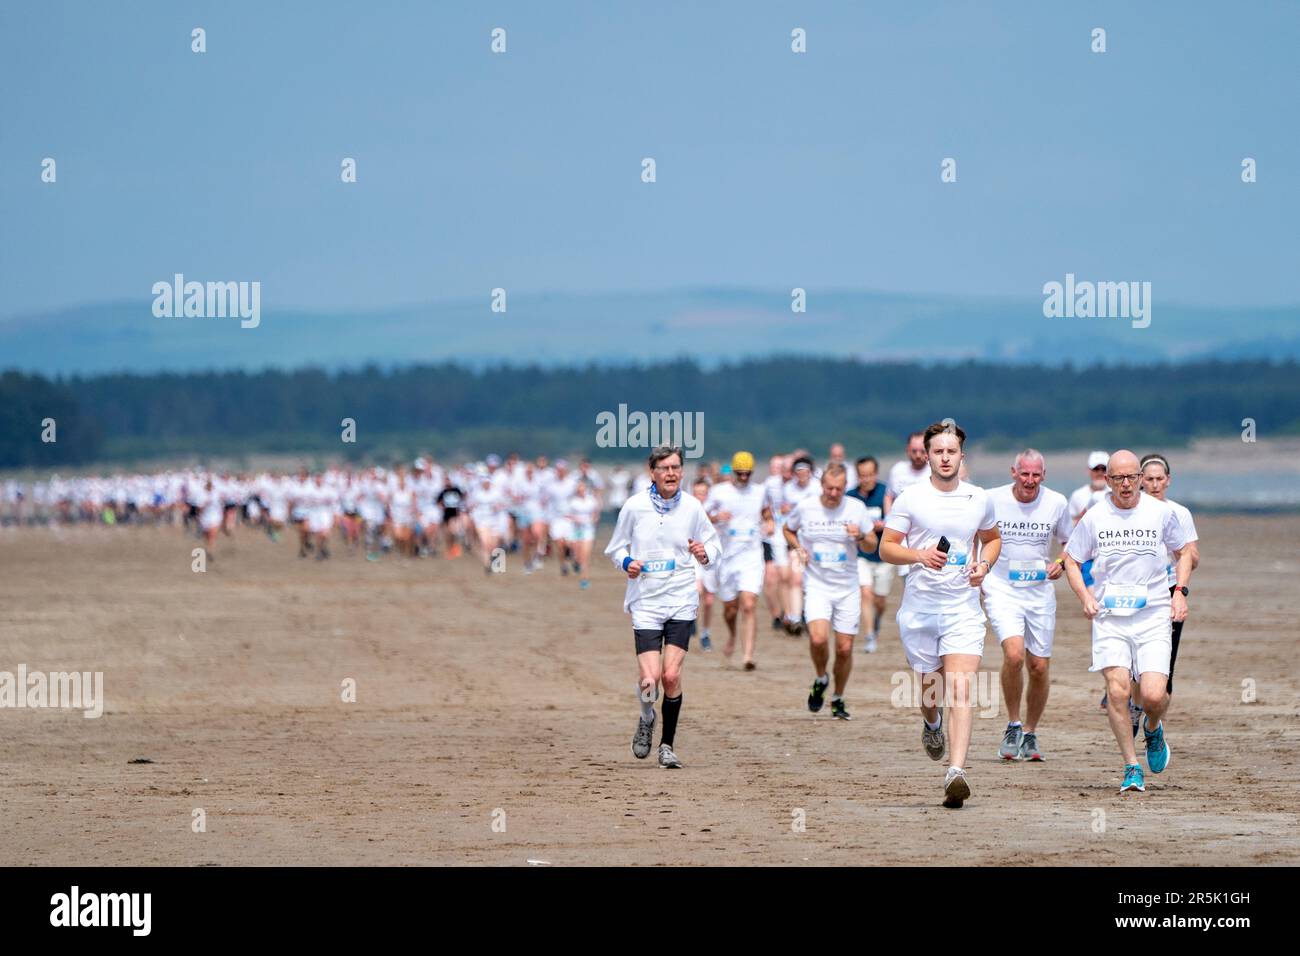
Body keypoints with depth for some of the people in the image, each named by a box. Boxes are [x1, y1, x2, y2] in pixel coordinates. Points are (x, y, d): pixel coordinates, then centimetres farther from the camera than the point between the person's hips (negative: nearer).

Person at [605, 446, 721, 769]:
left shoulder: (692, 507, 2)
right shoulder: (634, 506, -2)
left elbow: (714, 544, 14)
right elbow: (615, 548, 10)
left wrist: (705, 554, -9)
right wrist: (626, 563, -11)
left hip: (682, 600, 1)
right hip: (645, 601, -1)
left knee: (671, 675, -9)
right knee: (650, 679, -13)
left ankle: (667, 745, 8)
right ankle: (646, 719, 22)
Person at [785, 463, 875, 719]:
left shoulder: (857, 508, -2)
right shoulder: (805, 508, -2)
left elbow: (872, 547, 6)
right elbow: (788, 530, 18)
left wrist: (861, 537, -16)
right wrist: (798, 548, -2)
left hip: (848, 588, 1)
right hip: (816, 585, -1)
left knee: (845, 649, 0)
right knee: (818, 638, -23)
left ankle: (838, 699, 22)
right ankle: (820, 680, 8)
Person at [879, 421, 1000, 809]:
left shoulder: (980, 500, 6)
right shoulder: (910, 498, -1)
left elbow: (992, 539, 23)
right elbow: (886, 547, 0)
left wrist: (984, 564, 2)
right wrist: (919, 555, -18)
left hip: (964, 606, 0)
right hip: (920, 605, 0)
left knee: (960, 688, -15)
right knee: (931, 686, 11)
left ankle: (956, 773, -23)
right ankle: (932, 725, 49)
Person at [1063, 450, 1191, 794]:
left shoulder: (1161, 512, 2)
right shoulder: (1094, 517, 1)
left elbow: (1183, 552, 18)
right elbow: (1071, 560, 12)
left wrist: (1179, 591, 4)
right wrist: (1084, 596, -4)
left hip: (1154, 615, 0)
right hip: (1109, 617, 0)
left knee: (1153, 695, -12)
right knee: (1117, 691, -15)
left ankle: (1153, 729, 24)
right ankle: (1132, 767, -1)